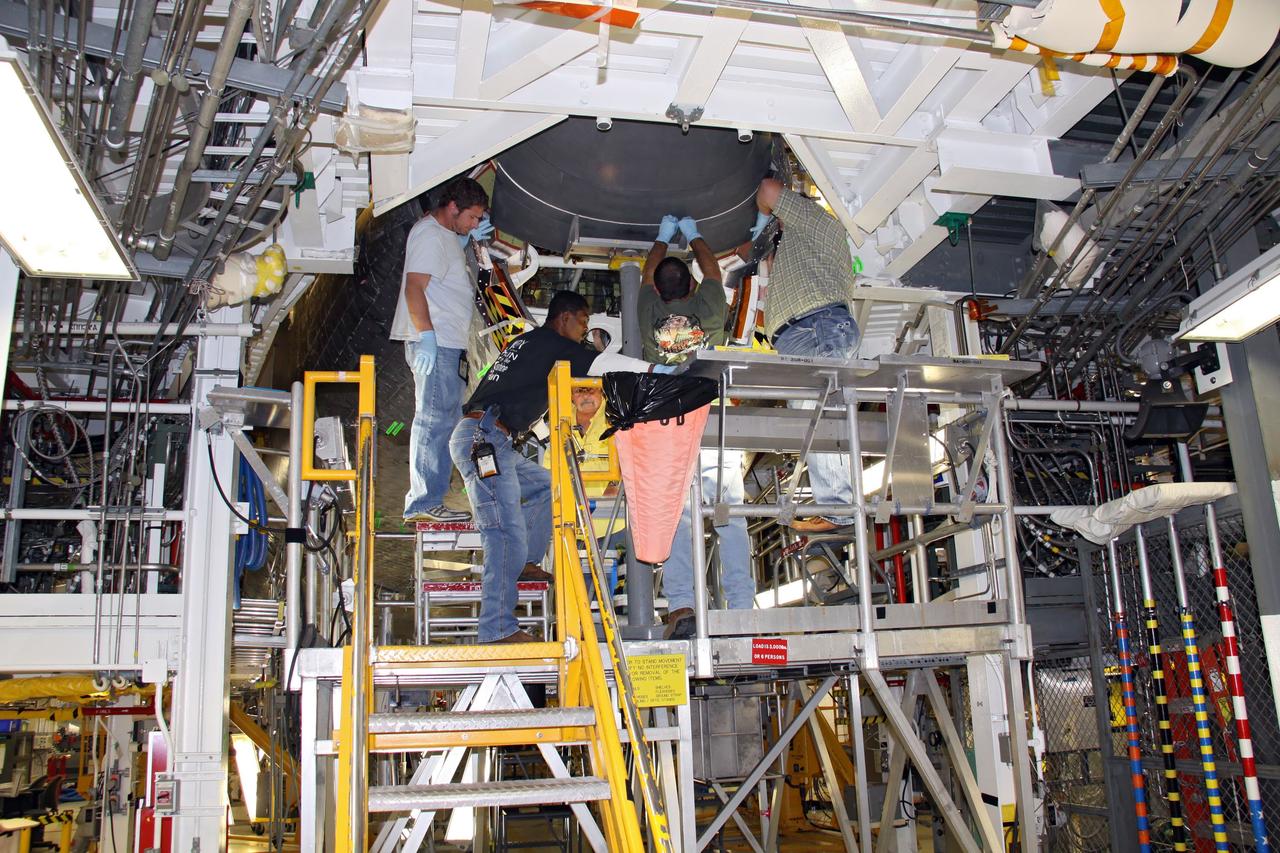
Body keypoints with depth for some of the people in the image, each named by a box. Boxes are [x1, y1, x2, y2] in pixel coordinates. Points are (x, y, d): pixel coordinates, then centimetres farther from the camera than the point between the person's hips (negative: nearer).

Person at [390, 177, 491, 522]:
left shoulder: (446, 234, 20)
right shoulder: (429, 234, -11)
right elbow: (414, 287, -19)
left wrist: (467, 240, 24)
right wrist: (427, 335, -25)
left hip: (446, 343, 11)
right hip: (433, 344, -11)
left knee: (445, 420, 12)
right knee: (435, 419, -11)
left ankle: (425, 501, 17)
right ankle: (424, 502, -8)